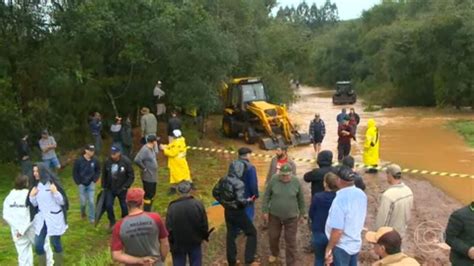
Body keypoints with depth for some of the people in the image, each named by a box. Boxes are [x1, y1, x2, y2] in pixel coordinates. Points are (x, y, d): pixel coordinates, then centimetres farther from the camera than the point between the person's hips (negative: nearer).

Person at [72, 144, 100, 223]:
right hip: (82, 184, -1)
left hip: (91, 184, 1)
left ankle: (92, 218, 12)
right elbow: (75, 172, -6)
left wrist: (94, 180, -1)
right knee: (83, 202, 8)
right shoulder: (79, 160, -16)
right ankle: (83, 212, 40)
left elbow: (98, 171, 6)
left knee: (91, 201, -1)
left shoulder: (95, 160, -11)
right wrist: (78, 183, -6)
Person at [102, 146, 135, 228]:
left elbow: (131, 176, -10)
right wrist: (104, 186, 5)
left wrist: (125, 187, -16)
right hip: (110, 188, 2)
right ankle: (112, 222, 20)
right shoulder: (107, 162, -11)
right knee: (108, 205, -4)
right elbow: (104, 175, 5)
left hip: (121, 189, -2)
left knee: (124, 207, 8)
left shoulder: (126, 162, -17)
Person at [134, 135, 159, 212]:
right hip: (148, 177, -10)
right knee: (148, 196, 0)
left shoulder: (152, 148, 5)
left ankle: (148, 211, 32)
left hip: (153, 176, 10)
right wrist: (144, 168, -22)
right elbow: (137, 160, -33)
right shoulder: (145, 150, -23)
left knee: (152, 194, 19)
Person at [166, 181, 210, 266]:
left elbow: (169, 227, -12)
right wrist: (205, 236, 11)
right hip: (195, 241, 1)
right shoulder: (198, 204, -14)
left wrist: (171, 241, 3)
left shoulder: (172, 207, -17)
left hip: (178, 243, -1)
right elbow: (204, 224, -7)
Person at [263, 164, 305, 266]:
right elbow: (267, 195, -4)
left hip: (291, 217, -1)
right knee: (273, 236, 17)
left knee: (290, 241, 3)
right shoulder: (273, 180, -15)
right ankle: (274, 254, 47)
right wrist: (265, 211, -4)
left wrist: (301, 213, 8)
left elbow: (301, 198, 0)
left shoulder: (296, 182, -14)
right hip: (274, 215, 1)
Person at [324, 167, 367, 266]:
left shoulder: (340, 199, -29)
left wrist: (329, 248, -17)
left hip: (342, 246, -7)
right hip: (356, 243, 7)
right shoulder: (362, 194, -4)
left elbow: (337, 230, -27)